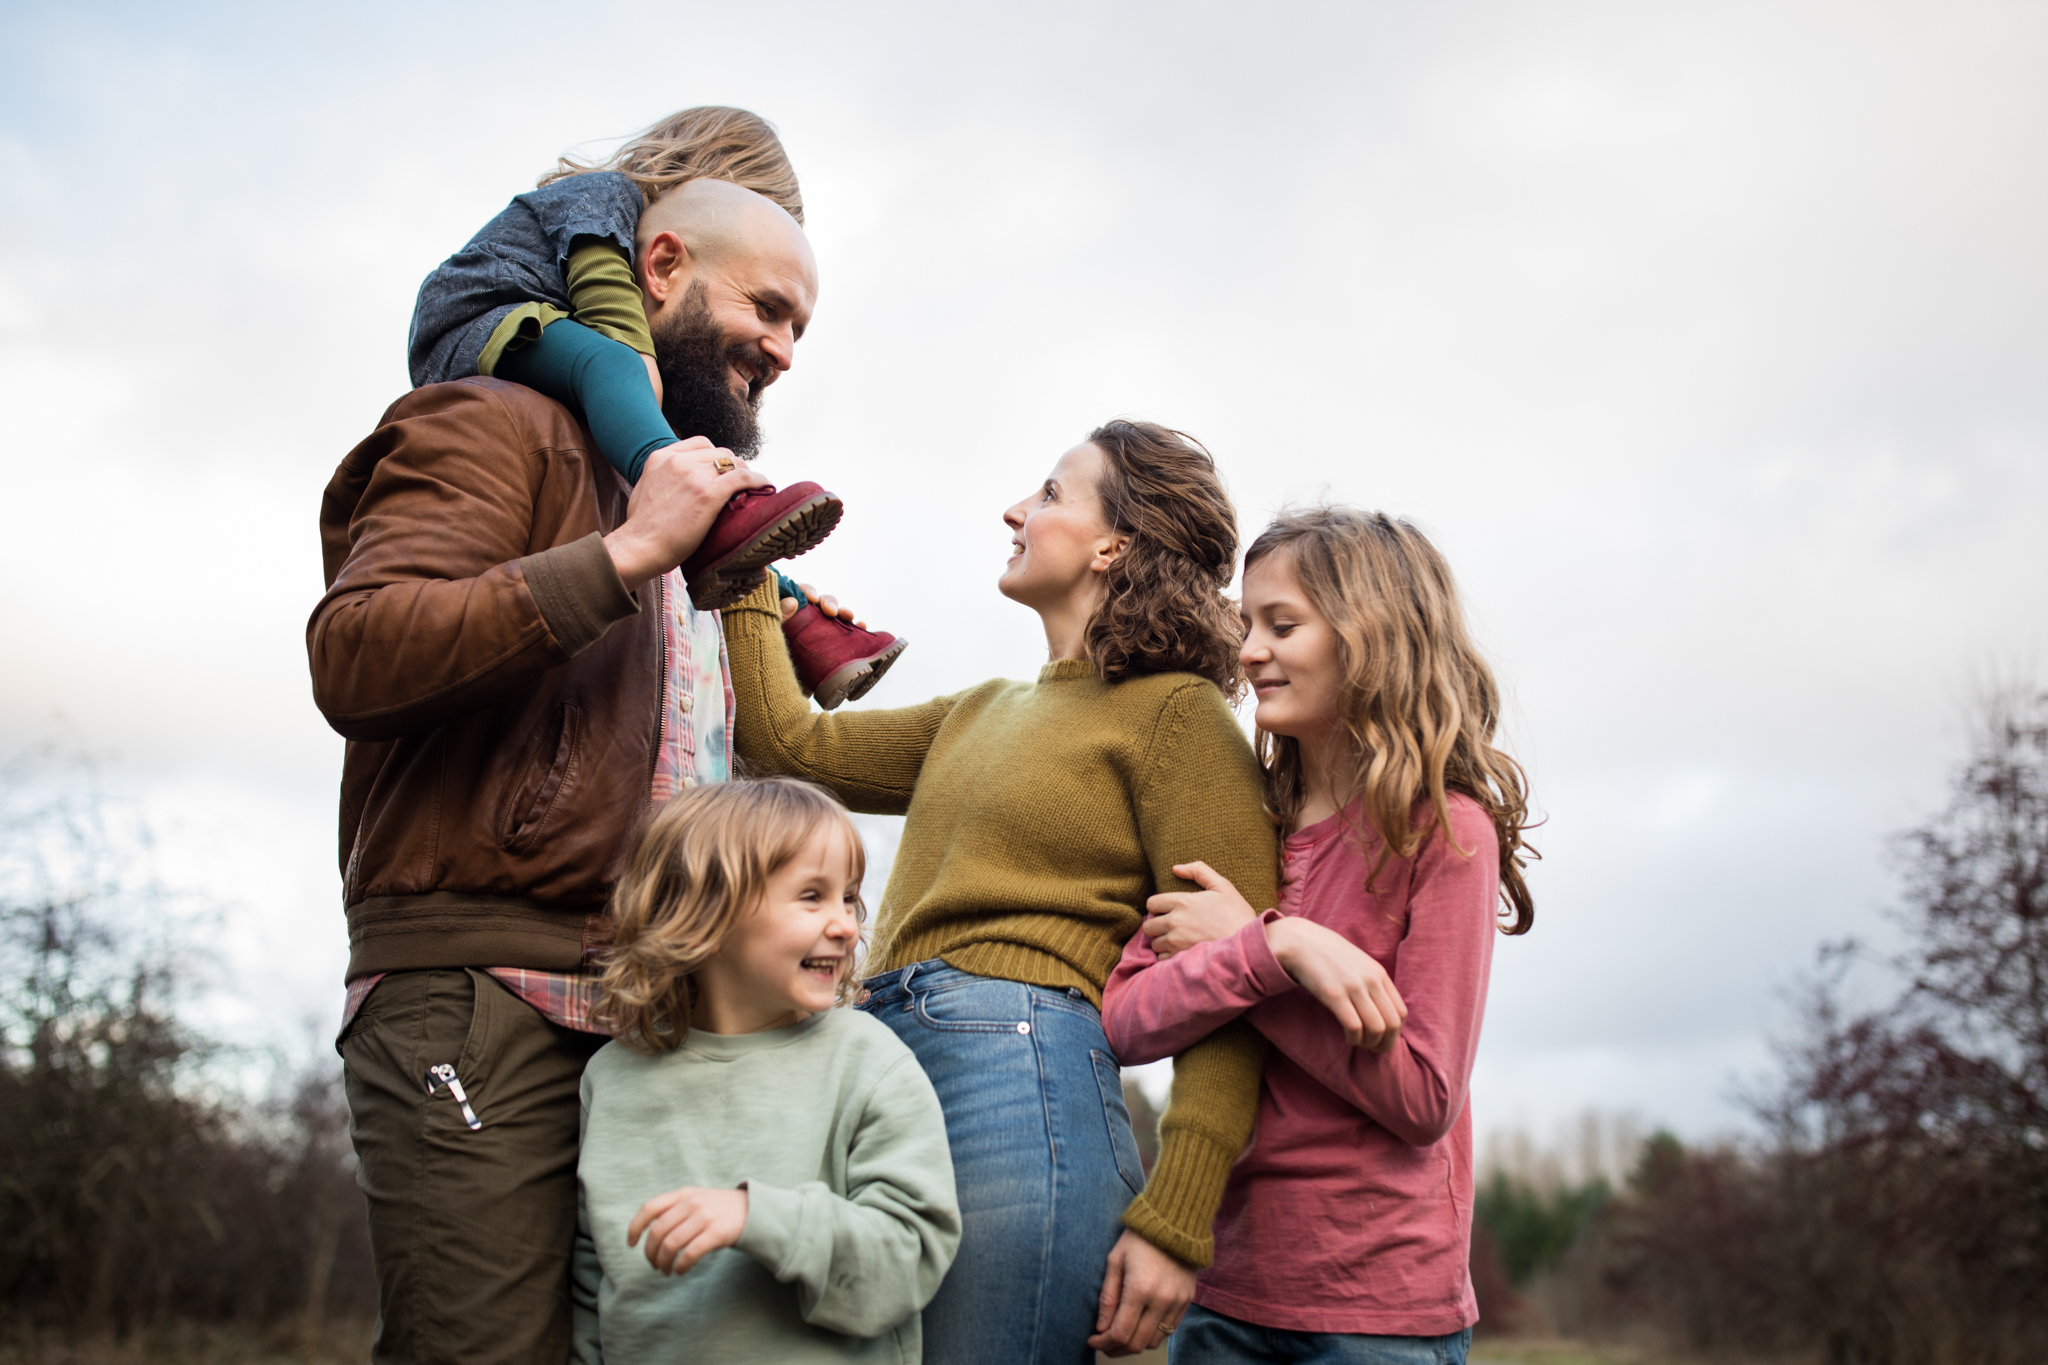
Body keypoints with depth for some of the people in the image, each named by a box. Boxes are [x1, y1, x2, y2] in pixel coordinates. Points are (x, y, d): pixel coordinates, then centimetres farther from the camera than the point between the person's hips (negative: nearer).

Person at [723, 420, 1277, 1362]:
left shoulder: (1177, 711, -2)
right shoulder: (979, 715, 24)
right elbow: (791, 744, 22)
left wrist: (1172, 1224, -17)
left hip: (1023, 1081, -8)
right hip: (890, 1083, 8)